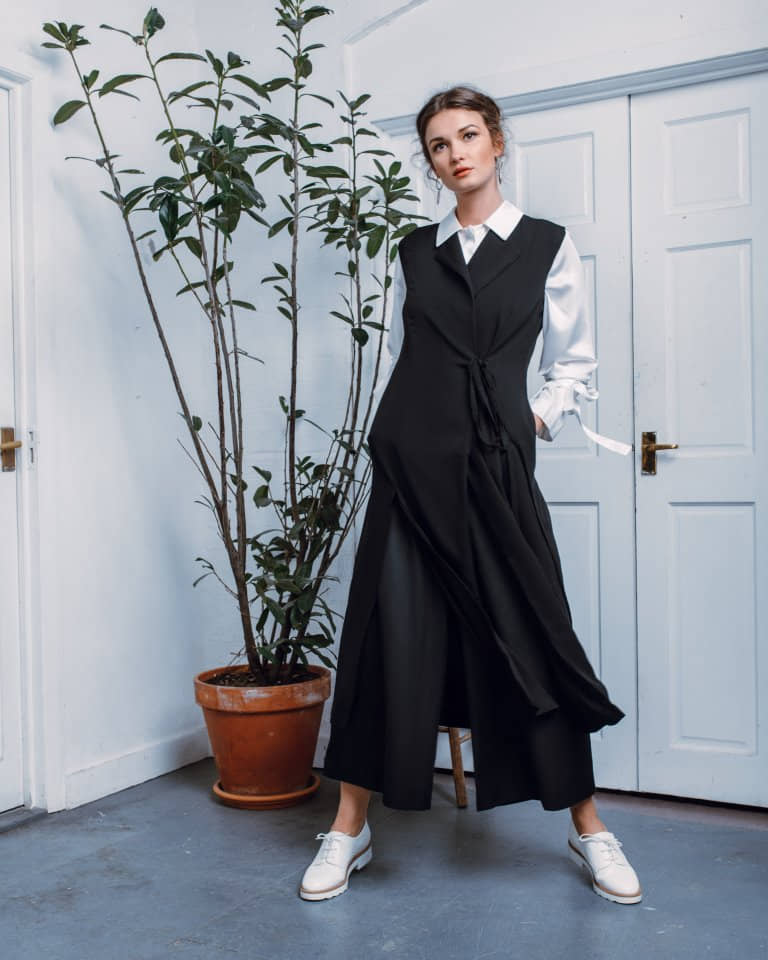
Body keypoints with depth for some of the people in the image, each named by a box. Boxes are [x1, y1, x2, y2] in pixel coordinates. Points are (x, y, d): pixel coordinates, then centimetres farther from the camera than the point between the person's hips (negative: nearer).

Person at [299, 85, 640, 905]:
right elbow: (396, 357, 15)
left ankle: (588, 830, 19)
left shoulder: (546, 245, 8)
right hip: (412, 459, 2)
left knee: (529, 633, 1)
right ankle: (349, 829, 15)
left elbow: (574, 361, 11)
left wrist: (540, 415, -3)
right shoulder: (414, 252, 13)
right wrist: (385, 447, 8)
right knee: (390, 632, 1)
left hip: (497, 462, -1)